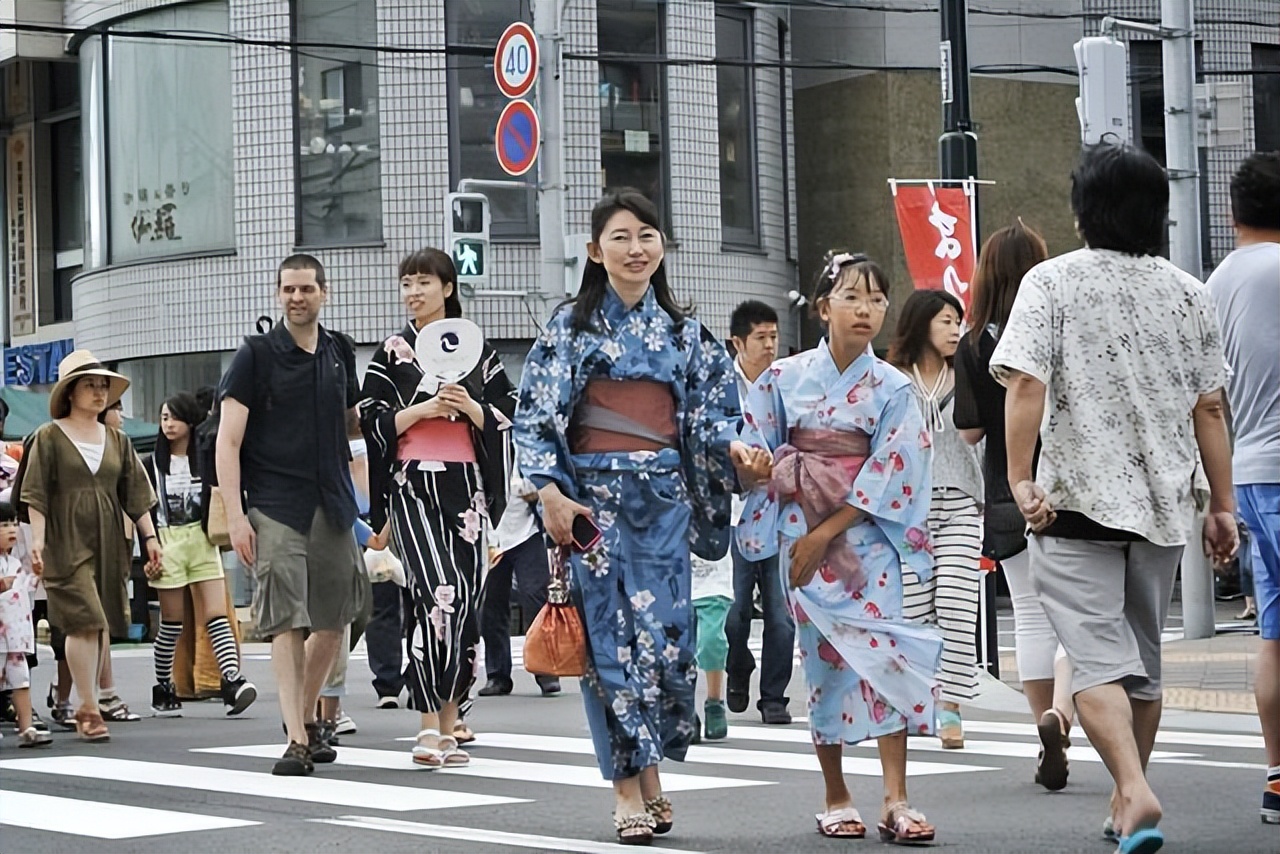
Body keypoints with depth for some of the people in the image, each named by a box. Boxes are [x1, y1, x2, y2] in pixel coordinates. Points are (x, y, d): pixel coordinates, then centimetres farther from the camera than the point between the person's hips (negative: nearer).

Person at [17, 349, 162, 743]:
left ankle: (86, 707, 14)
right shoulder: (49, 437, 1)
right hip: (66, 543, -5)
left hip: (107, 544, 5)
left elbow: (136, 494, 15)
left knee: (102, 626, 5)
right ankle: (90, 710, -14)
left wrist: (150, 536, 7)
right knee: (84, 621, -15)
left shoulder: (117, 441, 16)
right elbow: (35, 495, -4)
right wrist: (38, 540, -13)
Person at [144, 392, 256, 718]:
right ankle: (163, 689, 16)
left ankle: (232, 682, -23)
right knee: (171, 623, 4)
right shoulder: (153, 463, 5)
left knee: (216, 615, -11)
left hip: (202, 542, 0)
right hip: (168, 543, 0)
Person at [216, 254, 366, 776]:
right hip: (276, 510, -5)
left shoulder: (339, 353, 12)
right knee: (287, 624, -11)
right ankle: (296, 741, -13)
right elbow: (228, 442, -5)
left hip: (333, 508, 5)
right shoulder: (256, 355, -2)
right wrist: (235, 516, -14)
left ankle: (307, 717, 28)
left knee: (333, 622, 9)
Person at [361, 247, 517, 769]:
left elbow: (507, 416, 10)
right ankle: (430, 726, -19)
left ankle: (448, 721, 10)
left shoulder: (476, 350, 12)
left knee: (465, 599, 0)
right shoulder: (392, 353, 8)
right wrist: (424, 408, -11)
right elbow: (373, 421, 2)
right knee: (437, 593, -19)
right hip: (413, 484, -3)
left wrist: (471, 408, -9)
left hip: (466, 484, 3)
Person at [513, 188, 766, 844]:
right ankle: (627, 789, 1)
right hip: (594, 494, -2)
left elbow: (710, 411, 13)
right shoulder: (570, 326, 3)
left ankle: (651, 772, 14)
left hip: (664, 497, 2)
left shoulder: (684, 331, 12)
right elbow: (534, 416, -1)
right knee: (610, 636, -4)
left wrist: (732, 446, -9)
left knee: (665, 635, -3)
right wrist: (550, 492, -12)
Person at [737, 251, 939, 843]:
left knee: (880, 654, -11)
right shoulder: (786, 378, 4)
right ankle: (836, 799, 12)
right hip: (799, 536, 1)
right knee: (824, 661, 3)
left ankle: (895, 801, -12)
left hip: (864, 536, -1)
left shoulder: (891, 388, -1)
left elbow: (889, 477, -7)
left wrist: (825, 534, -12)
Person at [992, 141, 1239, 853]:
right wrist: (1223, 505, 12)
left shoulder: (1053, 282, -4)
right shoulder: (1187, 293, 7)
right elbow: (1210, 408, 7)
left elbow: (1025, 385, -15)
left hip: (1079, 501, -4)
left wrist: (1020, 479, -15)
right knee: (1144, 659, 16)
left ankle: (1137, 793, -26)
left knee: (1098, 660, -7)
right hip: (1164, 502, 4)